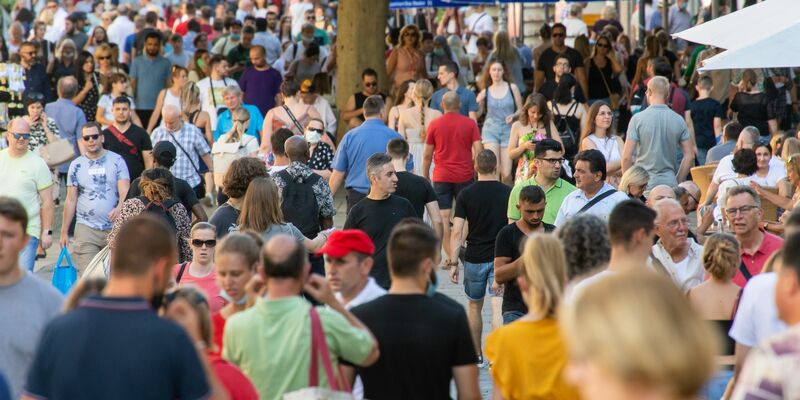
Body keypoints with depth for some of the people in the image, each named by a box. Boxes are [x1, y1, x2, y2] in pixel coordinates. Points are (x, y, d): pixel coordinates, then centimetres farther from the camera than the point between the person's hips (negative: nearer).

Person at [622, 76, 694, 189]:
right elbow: (689, 156, 7)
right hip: (669, 182, 3)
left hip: (643, 183, -3)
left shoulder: (638, 118, -5)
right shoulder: (679, 120, 5)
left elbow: (627, 157, -7)